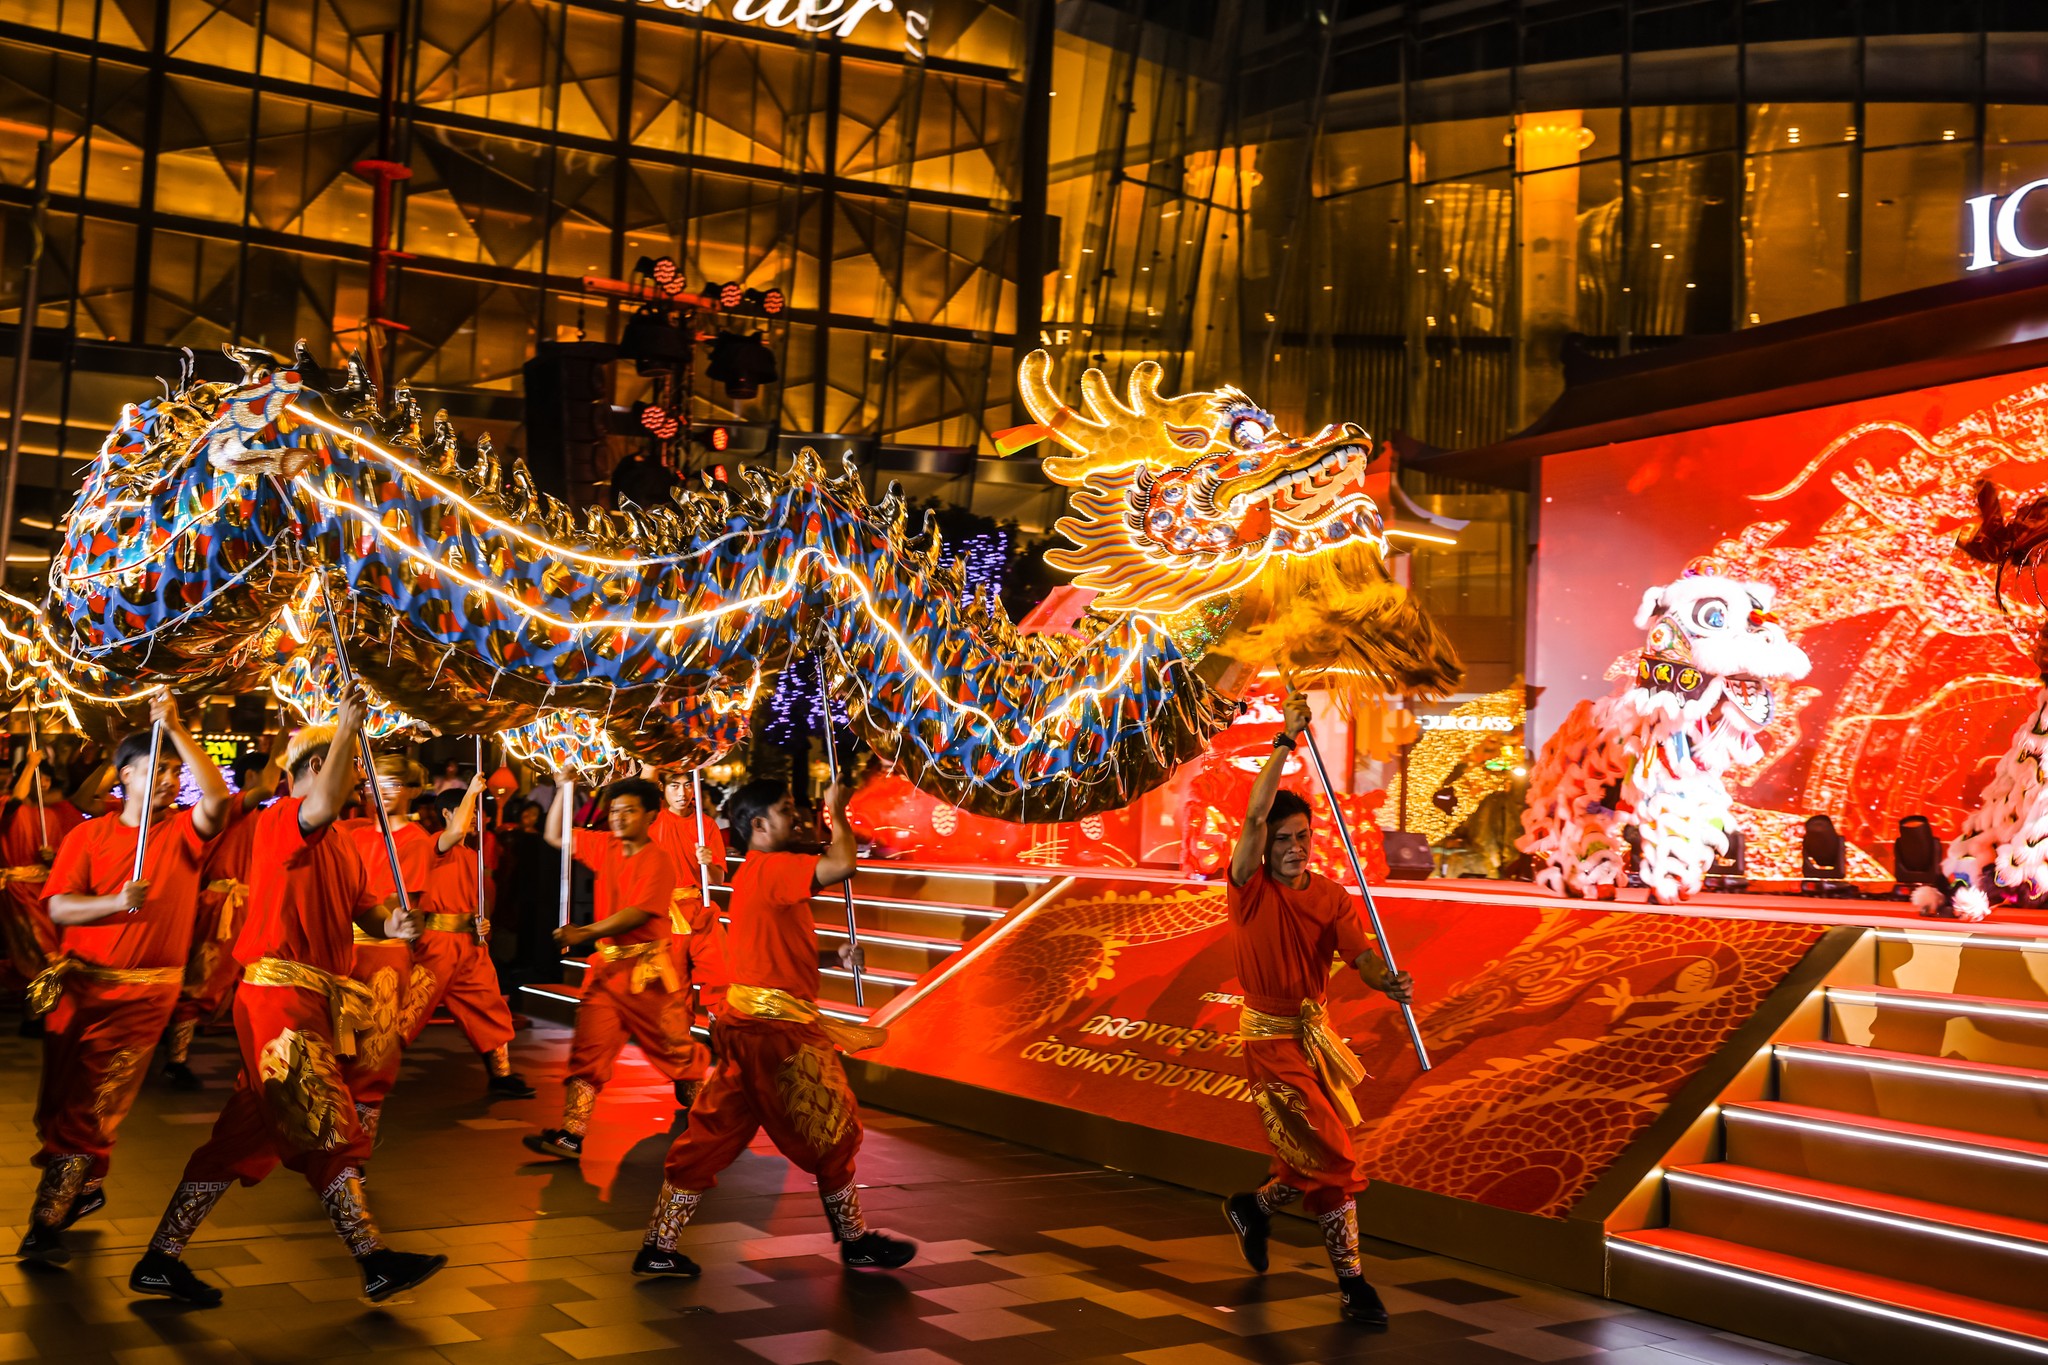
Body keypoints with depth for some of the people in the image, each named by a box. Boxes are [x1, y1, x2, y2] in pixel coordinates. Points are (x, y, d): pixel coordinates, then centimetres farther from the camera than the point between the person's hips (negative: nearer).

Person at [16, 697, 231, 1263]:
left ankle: (47, 1221, 6)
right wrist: (117, 902, -24)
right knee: (60, 1097, 12)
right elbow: (59, 906, -5)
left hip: (143, 992, -2)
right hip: (79, 982, 3)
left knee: (91, 1107, -4)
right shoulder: (89, 836, 4)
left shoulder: (183, 832, 0)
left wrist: (177, 730, -24)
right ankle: (84, 1188, 35)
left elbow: (217, 798, -22)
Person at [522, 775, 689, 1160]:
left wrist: (584, 933, -25)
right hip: (606, 966, 6)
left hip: (648, 969, -6)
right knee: (588, 1049, -3)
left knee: (675, 1048, 8)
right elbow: (556, 837, 15)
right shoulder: (605, 847, 8)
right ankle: (571, 1135, -6)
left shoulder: (657, 860, -13)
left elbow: (636, 915, -21)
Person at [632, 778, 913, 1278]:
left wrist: (834, 956, 11)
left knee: (714, 1134, 10)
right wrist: (837, 814, -13)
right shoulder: (769, 869, -16)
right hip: (776, 1031, -10)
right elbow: (841, 865, -29)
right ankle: (855, 1242, 19)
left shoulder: (759, 876, 17)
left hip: (753, 1025, 10)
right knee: (831, 1130, 5)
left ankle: (659, 1246, 12)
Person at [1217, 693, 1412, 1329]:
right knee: (1333, 1156, -9)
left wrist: (1388, 982, -35)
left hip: (1316, 1032, 6)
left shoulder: (1332, 898, 1)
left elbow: (1361, 954, -12)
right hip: (1271, 1038, -5)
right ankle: (1351, 1281, 1)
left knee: (1313, 1155, 15)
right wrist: (1286, 740, -28)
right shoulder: (1250, 889, -12)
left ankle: (1254, 1207, 44)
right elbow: (1254, 815, -26)